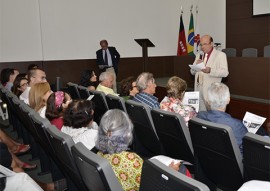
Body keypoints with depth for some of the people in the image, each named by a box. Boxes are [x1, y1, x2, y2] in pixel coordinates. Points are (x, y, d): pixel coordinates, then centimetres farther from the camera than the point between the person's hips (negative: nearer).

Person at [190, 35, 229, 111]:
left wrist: (210, 70, -27)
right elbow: (192, 72, 17)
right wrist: (196, 65, -4)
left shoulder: (220, 55, 0)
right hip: (198, 88, 5)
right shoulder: (199, 55, 18)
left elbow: (225, 72, -11)